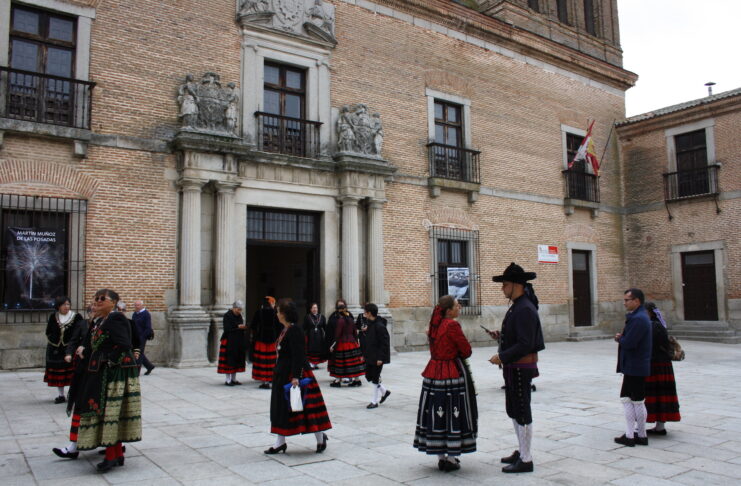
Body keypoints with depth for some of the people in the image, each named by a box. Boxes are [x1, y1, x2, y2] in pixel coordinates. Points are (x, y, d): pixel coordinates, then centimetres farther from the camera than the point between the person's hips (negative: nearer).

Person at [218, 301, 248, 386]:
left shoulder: (239, 315, 12)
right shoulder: (227, 315, -10)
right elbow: (227, 328, -16)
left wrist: (243, 327, -4)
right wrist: (238, 327, -20)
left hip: (238, 341, 8)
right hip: (229, 341, -8)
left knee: (237, 359, 9)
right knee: (229, 360, -5)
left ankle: (233, 379, 17)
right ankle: (227, 380, 2)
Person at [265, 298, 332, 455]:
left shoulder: (295, 331, -19)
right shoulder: (285, 330, 11)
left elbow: (298, 355, -23)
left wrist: (295, 377, -26)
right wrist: (277, 372, 21)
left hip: (294, 373, -10)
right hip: (283, 374, 10)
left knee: (304, 405, -1)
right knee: (281, 407, 12)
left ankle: (320, 437, 13)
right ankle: (280, 442, 21)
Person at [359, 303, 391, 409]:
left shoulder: (379, 326, -19)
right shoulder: (367, 323, 6)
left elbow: (385, 343, -19)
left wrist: (380, 358, -20)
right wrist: (364, 354, 14)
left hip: (377, 357, -9)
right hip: (369, 356, 9)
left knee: (375, 378, 0)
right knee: (368, 376, 14)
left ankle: (374, 401, 13)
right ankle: (384, 391, 32)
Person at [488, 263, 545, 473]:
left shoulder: (525, 309, -20)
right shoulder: (516, 306, 11)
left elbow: (525, 344, -25)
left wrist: (501, 357, -22)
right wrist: (501, 336, 8)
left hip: (521, 367, -10)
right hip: (513, 367, 10)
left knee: (522, 413, 0)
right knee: (513, 411, 19)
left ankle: (526, 460, 10)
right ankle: (522, 451, 32)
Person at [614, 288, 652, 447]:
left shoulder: (638, 319, -21)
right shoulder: (637, 316, 13)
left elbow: (628, 343, -27)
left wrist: (620, 339, -6)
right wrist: (622, 337, -4)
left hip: (636, 368, -10)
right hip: (631, 367, 10)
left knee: (637, 402, 2)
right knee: (626, 399, 13)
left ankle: (641, 436, 15)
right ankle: (630, 435, 19)